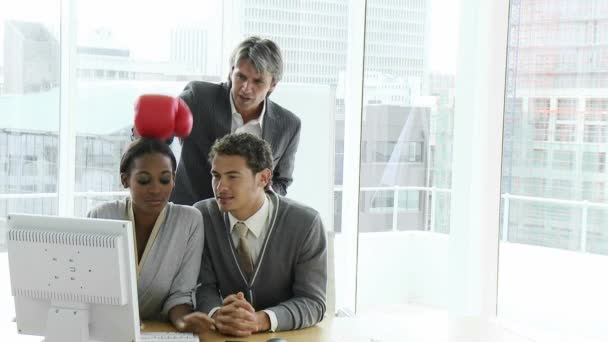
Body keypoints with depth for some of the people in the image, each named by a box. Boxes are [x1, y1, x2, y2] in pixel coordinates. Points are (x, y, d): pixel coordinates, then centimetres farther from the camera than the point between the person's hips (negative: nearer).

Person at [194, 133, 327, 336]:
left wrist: (260, 320, -31)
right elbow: (203, 287, -6)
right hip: (225, 335, 2)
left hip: (288, 335, -2)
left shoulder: (305, 224, -12)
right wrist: (217, 315, -28)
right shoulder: (202, 217, -5)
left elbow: (312, 302, -14)